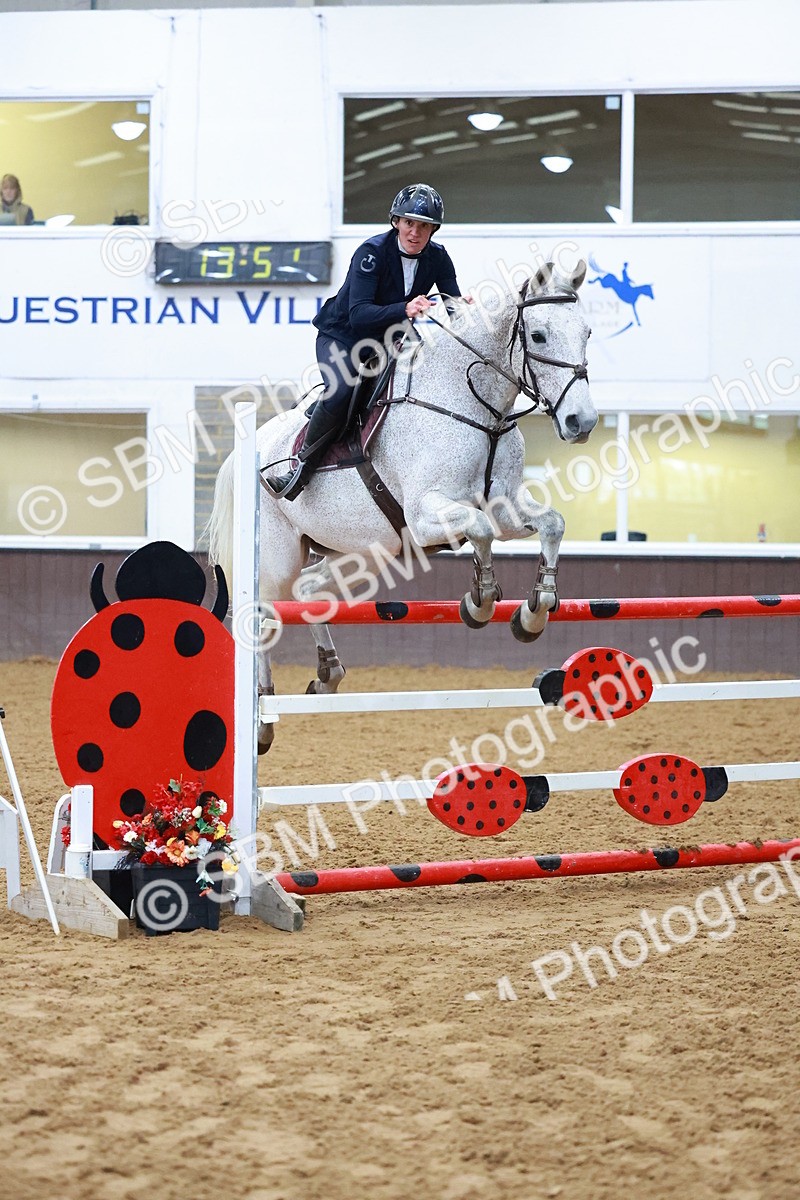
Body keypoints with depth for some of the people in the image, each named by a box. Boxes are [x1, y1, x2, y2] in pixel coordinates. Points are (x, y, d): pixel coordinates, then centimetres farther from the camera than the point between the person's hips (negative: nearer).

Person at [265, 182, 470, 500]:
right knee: (341, 391, -32)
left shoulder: (437, 257, -7)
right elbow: (358, 314, -34)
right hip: (342, 337, -6)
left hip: (389, 341, 6)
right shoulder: (372, 251, -24)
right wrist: (404, 310, -50)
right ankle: (304, 464, -14)